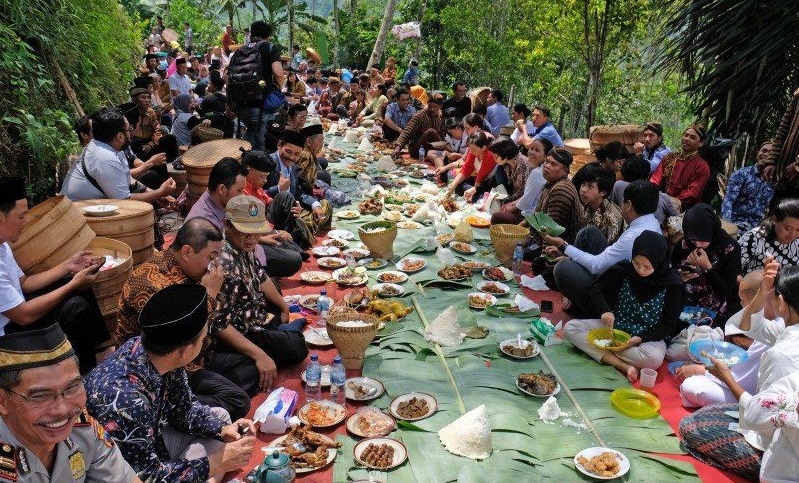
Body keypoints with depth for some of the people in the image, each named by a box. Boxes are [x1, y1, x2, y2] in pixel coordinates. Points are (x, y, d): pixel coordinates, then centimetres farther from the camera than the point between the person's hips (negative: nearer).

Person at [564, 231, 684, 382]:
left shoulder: (672, 284, -14)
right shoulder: (625, 269, -8)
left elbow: (668, 326, -8)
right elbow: (595, 289, 2)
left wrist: (640, 338, -23)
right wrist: (605, 310, -18)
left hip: (648, 336, -4)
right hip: (616, 326, 4)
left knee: (654, 358, -38)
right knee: (570, 328, -18)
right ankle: (623, 366, -27)